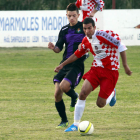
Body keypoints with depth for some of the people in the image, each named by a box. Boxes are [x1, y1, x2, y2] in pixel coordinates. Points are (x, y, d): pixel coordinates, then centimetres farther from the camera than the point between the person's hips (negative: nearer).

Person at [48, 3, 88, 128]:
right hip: (65, 64, 5)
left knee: (64, 86, -27)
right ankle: (64, 121, 12)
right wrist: (53, 48, -14)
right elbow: (59, 48, 9)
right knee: (57, 94, -5)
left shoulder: (83, 26, -1)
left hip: (77, 65, -5)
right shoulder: (64, 30, 10)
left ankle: (74, 97, 9)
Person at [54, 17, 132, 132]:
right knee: (83, 93, -14)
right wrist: (62, 65, 22)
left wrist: (125, 66, -14)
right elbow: (77, 54, 21)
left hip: (110, 72, -5)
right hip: (96, 69, 5)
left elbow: (121, 46, -15)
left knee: (100, 104, -7)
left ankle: (111, 94, 30)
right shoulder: (86, 41, 3)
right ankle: (76, 124, -3)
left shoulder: (103, 35, -18)